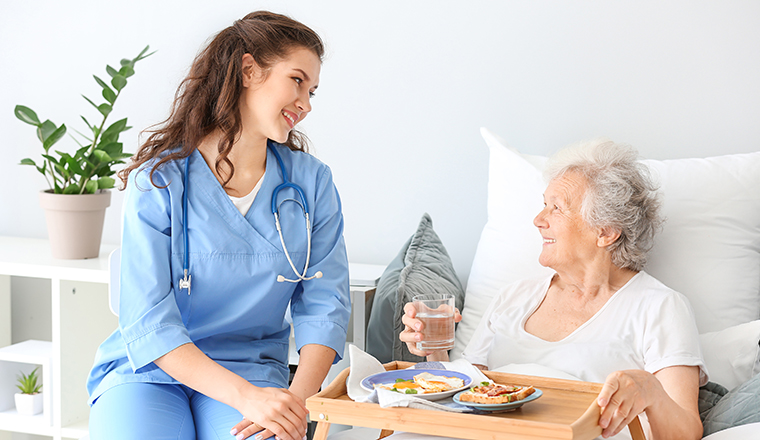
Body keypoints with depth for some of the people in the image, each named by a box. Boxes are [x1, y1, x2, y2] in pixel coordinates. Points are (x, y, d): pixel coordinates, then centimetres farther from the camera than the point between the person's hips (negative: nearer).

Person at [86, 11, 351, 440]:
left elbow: (324, 303, 1)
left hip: (252, 369, 2)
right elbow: (148, 324, -14)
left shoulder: (312, 182, 4)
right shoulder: (157, 182, -8)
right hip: (149, 370, -1)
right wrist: (247, 397, -26)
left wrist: (298, 398, -18)